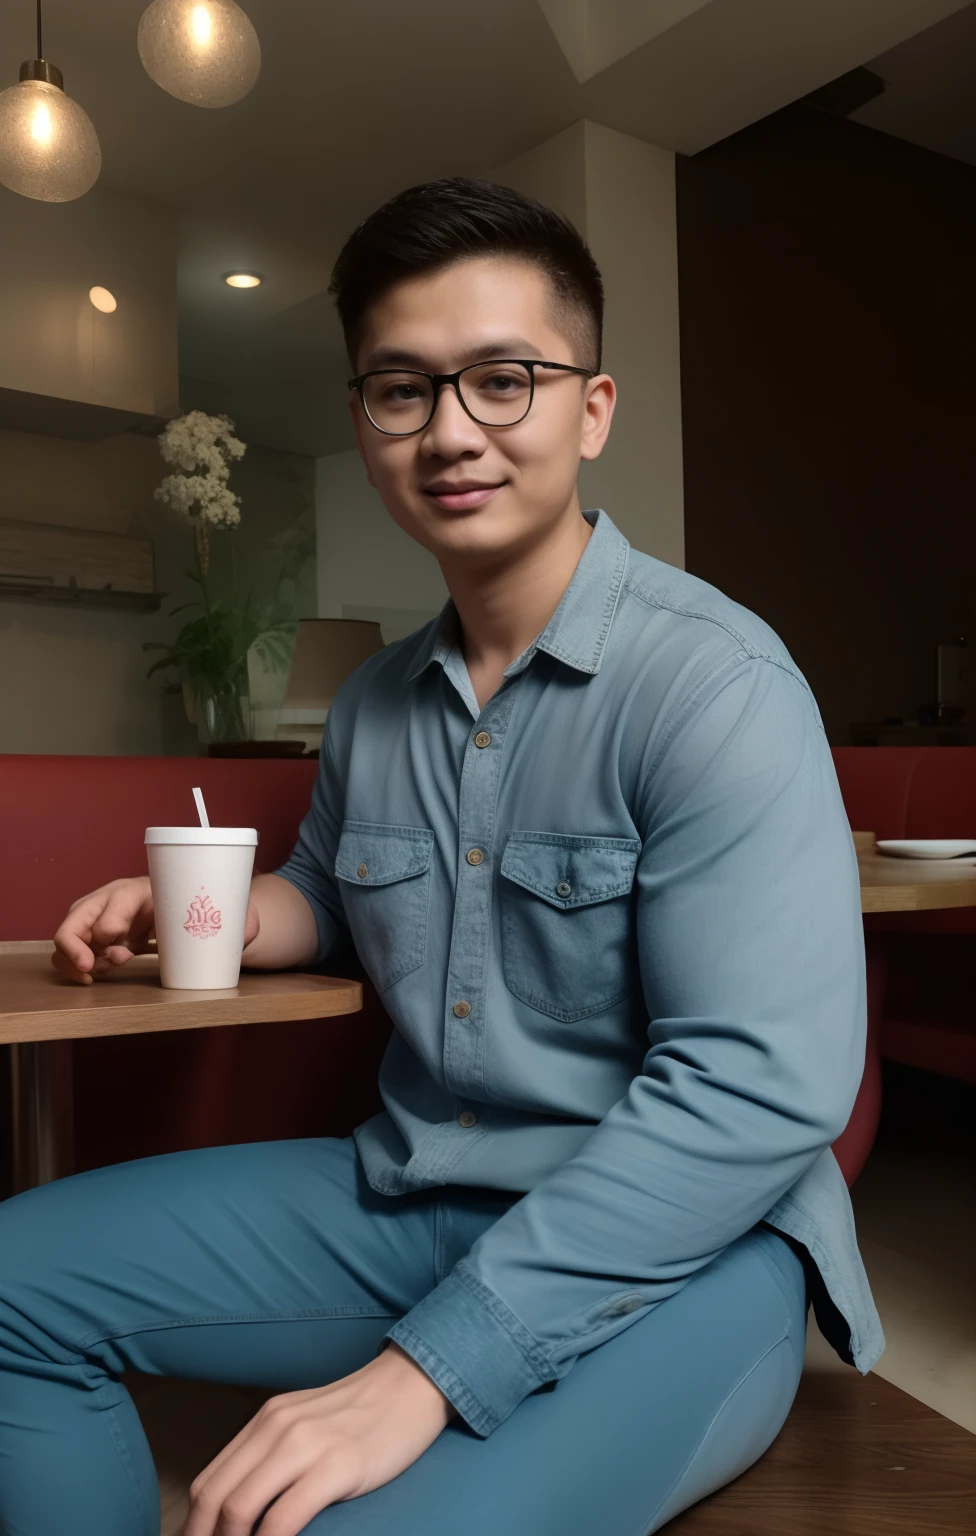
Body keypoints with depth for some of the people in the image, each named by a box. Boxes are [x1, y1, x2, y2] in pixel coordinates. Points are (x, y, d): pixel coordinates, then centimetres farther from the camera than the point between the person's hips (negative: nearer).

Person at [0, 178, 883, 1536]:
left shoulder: (714, 683, -17)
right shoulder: (374, 705, 7)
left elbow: (760, 1089, -24)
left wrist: (422, 1371, -26)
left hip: (672, 1242, -6)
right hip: (407, 1197, 7)